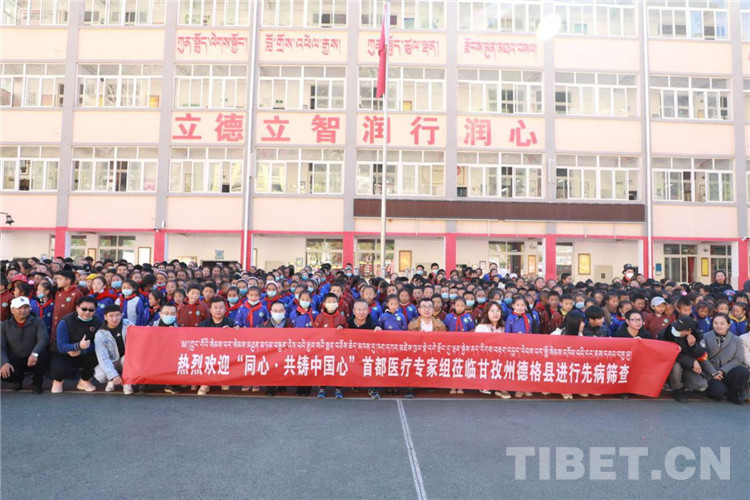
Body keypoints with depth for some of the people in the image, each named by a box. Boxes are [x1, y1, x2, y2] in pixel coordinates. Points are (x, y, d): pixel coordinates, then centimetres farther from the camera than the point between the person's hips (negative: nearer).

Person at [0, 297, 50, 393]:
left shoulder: (38, 322, -2)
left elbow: (43, 339, -19)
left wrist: (35, 354, -38)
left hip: (32, 360, -1)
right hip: (14, 361, 1)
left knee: (43, 353, -34)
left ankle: (36, 382, -6)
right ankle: (18, 380, 11)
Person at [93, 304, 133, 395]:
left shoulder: (128, 324, -9)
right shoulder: (100, 335, -12)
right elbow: (103, 358, -19)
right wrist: (113, 375, -31)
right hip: (111, 362, 1)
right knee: (100, 376, -28)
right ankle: (112, 380, 7)